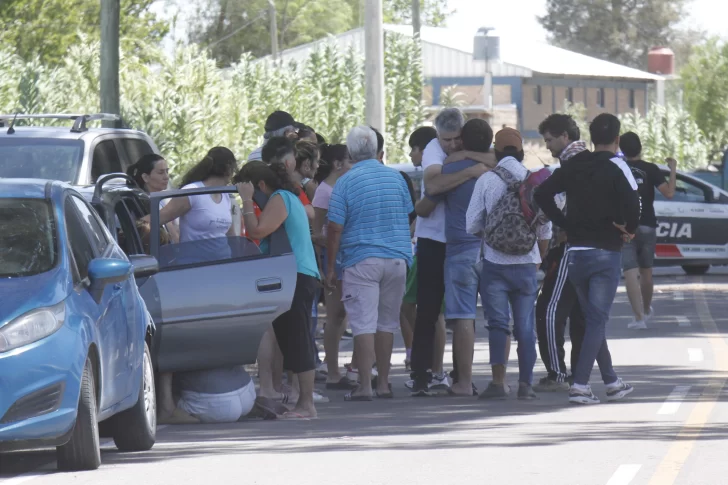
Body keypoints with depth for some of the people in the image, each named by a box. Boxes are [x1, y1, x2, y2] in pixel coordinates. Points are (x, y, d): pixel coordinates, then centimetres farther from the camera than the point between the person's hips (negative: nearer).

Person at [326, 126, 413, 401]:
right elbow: (408, 216, 16)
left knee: (364, 324, -5)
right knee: (387, 323, 12)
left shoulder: (346, 182, -6)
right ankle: (383, 383, 14)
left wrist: (330, 267, -1)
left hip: (361, 260, -4)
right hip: (397, 257, 4)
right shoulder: (396, 178, 6)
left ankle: (364, 386, -10)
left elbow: (335, 228, -7)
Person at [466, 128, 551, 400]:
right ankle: (525, 383, 7)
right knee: (525, 325, 8)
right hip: (527, 265, 2)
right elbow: (545, 229, 7)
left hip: (495, 263, -2)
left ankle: (499, 380, -11)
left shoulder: (486, 181, -6)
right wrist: (539, 260, 23)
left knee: (497, 322, 0)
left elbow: (471, 225, -3)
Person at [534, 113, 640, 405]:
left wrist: (564, 224, 4)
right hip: (606, 252, -5)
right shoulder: (616, 167, -7)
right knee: (597, 321, -4)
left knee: (593, 319, 16)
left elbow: (542, 193, 1)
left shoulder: (574, 167, 7)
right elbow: (633, 201, -22)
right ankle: (580, 384, -16)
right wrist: (629, 228, -4)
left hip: (575, 252, 5)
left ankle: (612, 383, 24)